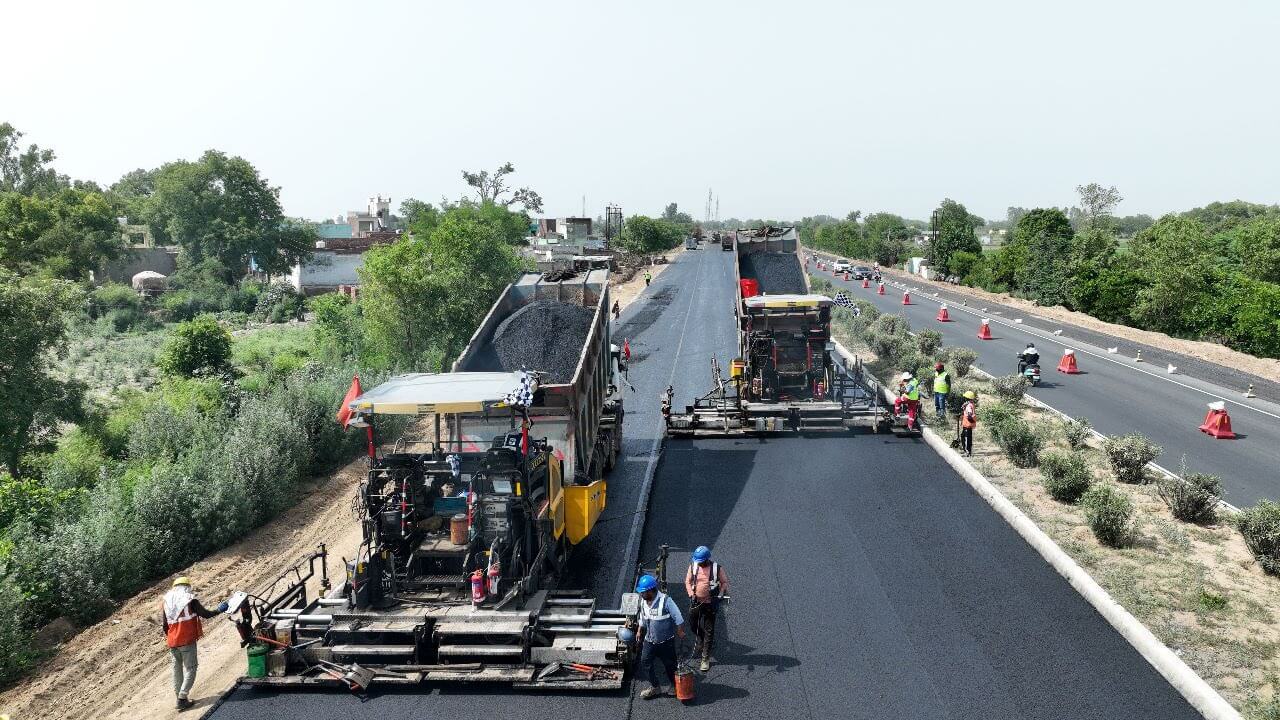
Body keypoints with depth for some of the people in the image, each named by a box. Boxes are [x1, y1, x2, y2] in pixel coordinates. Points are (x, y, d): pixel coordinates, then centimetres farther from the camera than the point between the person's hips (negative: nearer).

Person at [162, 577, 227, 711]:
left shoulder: (167, 602, 8)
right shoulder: (190, 600, -7)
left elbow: (164, 624, 9)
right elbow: (205, 614, -8)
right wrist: (219, 610, 7)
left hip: (172, 642, 5)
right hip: (187, 641, -5)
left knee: (177, 669, 16)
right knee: (190, 669, 1)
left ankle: (179, 695, 21)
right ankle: (182, 698, -8)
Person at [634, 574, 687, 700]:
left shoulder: (665, 601, -23)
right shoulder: (643, 601, -4)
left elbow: (678, 618, -13)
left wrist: (680, 632, -9)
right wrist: (640, 631, 16)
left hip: (666, 641, -5)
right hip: (649, 641, 6)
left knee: (670, 665, 7)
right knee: (645, 663, 5)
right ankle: (655, 687, 23)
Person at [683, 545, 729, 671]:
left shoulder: (717, 568, -12)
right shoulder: (693, 566, -5)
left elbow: (725, 582, -1)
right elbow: (688, 581, 4)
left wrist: (721, 594, -15)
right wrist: (691, 594, -10)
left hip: (710, 604, -3)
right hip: (696, 602, 3)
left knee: (709, 631, 3)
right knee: (693, 624, 19)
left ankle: (706, 659, 12)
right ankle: (700, 642, 50)